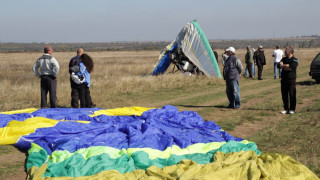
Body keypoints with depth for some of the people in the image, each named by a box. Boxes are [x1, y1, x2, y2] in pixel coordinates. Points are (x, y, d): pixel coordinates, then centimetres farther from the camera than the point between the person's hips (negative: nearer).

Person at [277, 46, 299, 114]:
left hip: (291, 79, -6)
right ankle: (286, 109, 16)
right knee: (284, 95, 7)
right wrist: (287, 66, -14)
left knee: (292, 95, -3)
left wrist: (283, 65, -9)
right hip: (284, 79, 6)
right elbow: (279, 66, -1)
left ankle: (292, 109, 5)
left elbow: (292, 68, -20)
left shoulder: (294, 60, -4)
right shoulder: (284, 59, 14)